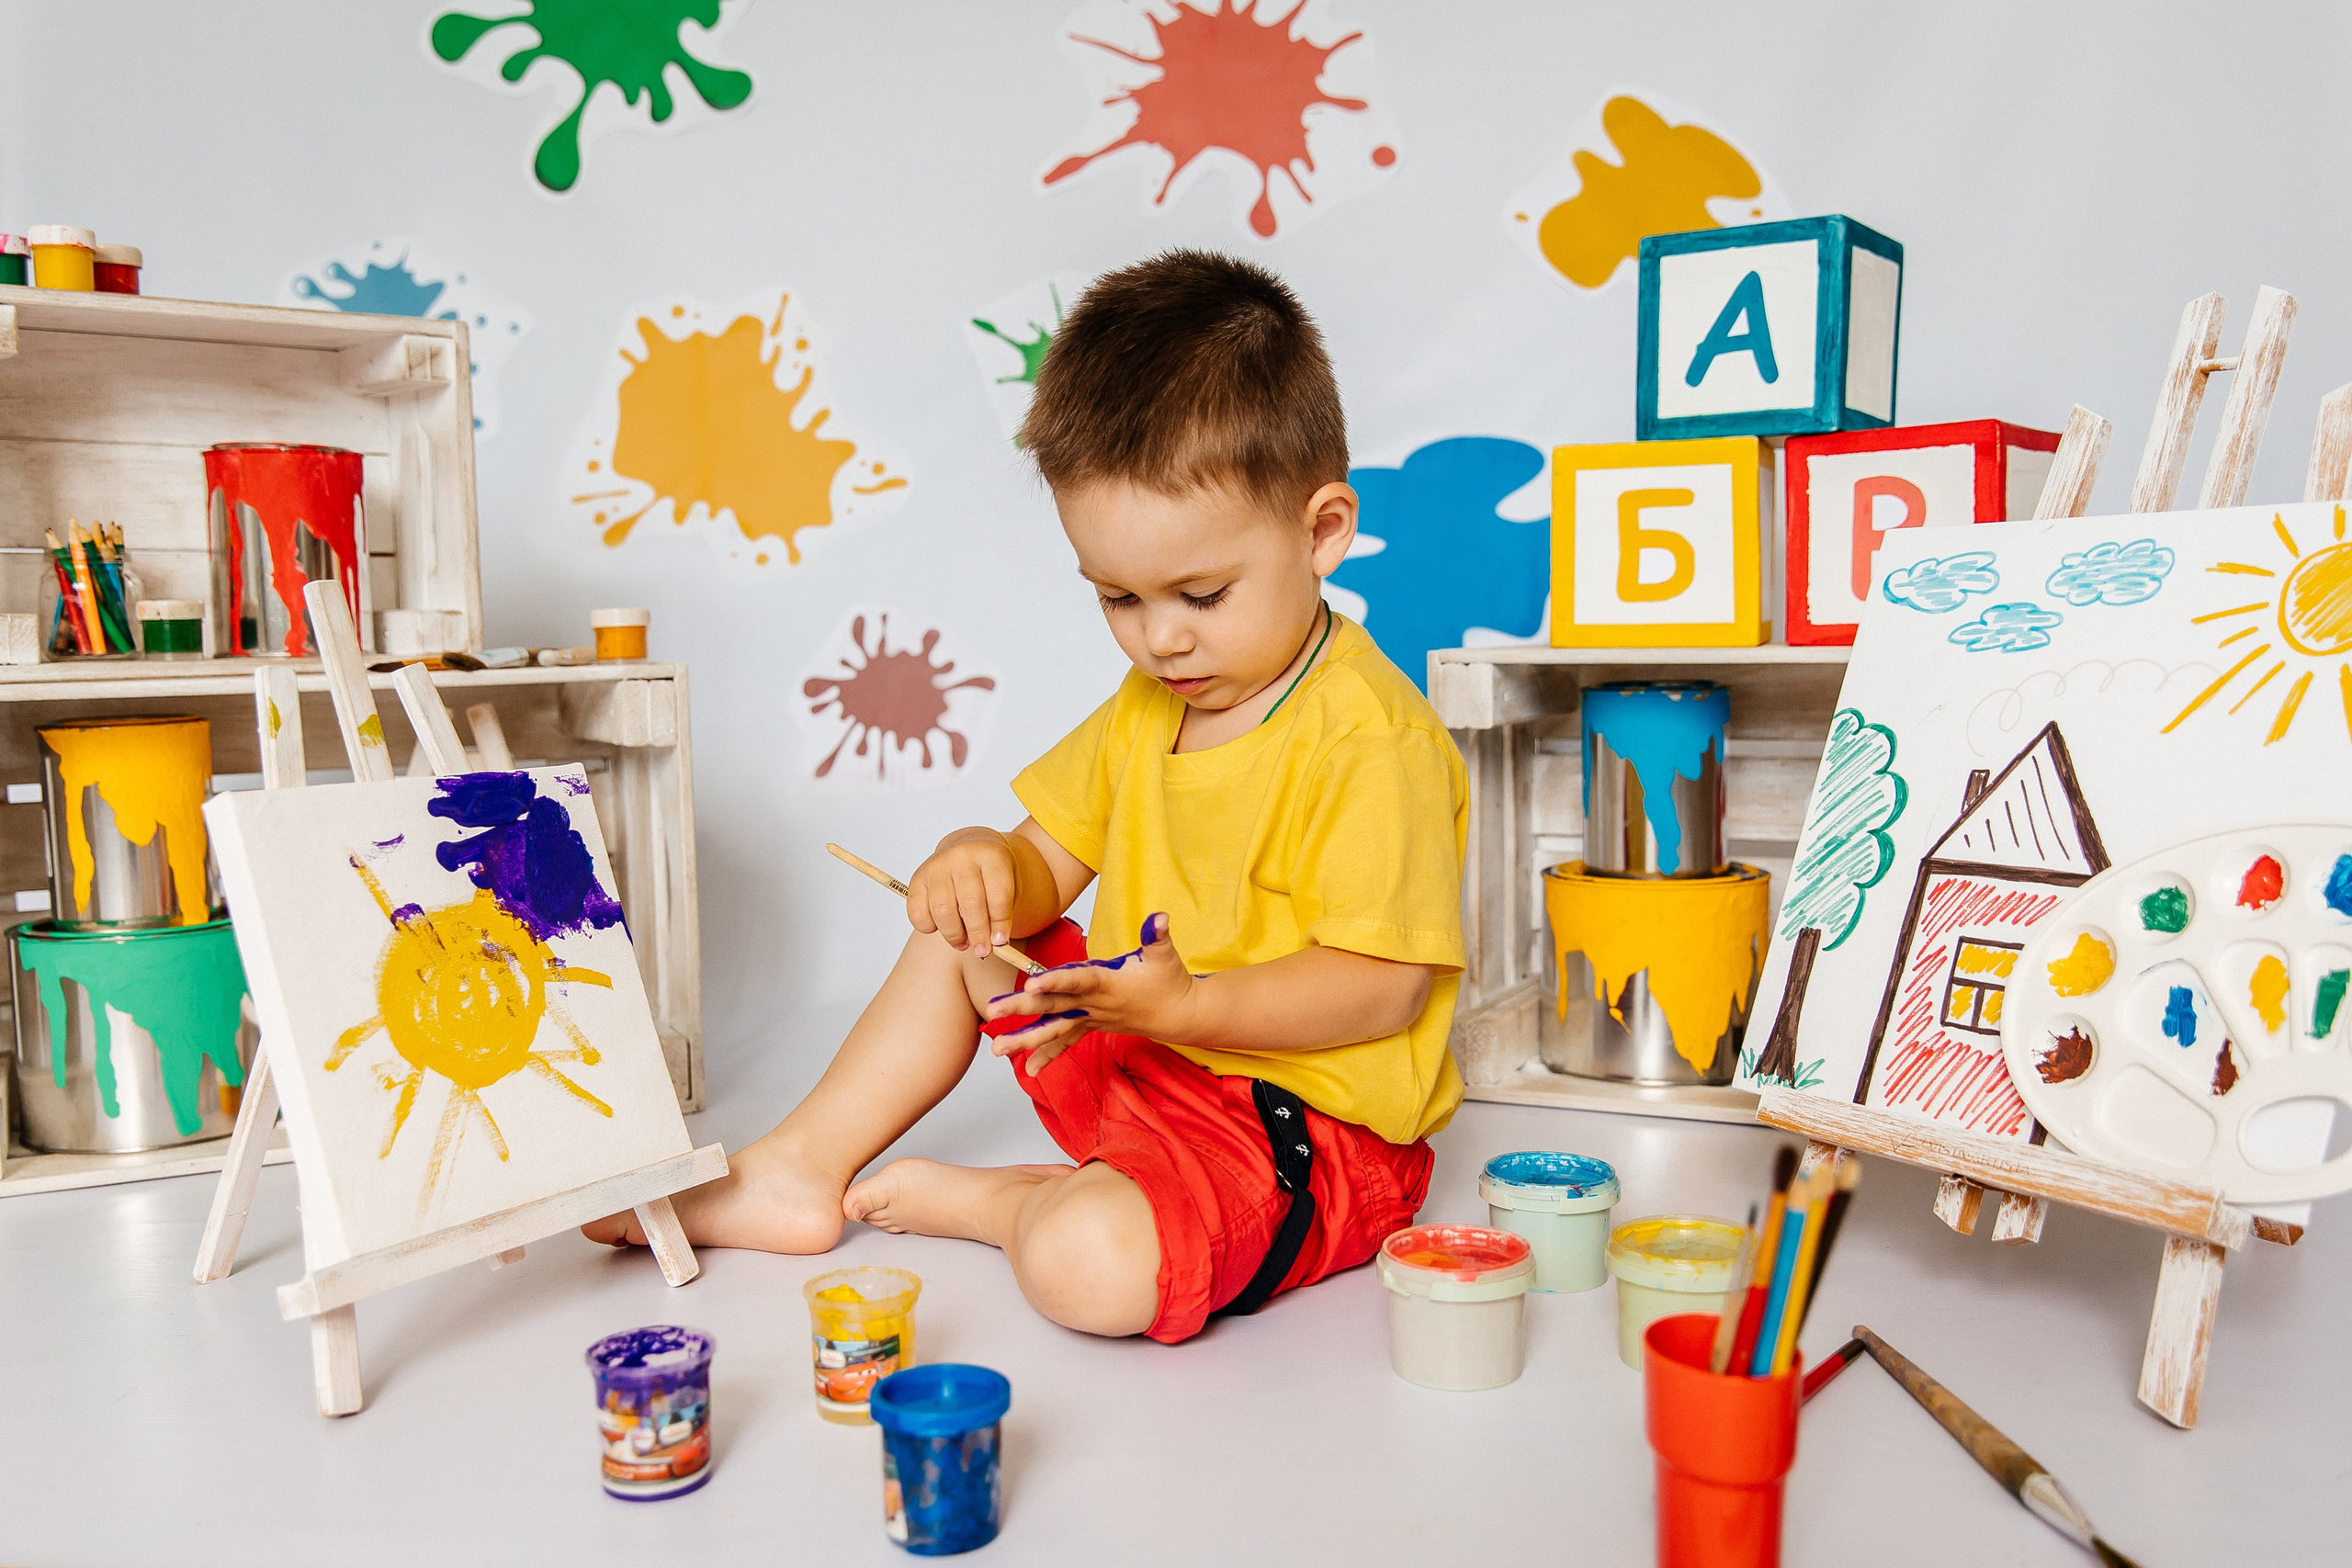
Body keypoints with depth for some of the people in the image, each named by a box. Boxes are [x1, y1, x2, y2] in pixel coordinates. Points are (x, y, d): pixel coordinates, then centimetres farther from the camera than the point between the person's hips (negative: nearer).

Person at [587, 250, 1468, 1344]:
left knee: (1089, 1264, -35)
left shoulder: (1373, 742, -22)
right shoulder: (1147, 707, 6)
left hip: (1308, 1125, -8)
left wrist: (1184, 1007, -33)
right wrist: (988, 862, -14)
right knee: (954, 934, 14)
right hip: (1145, 1055, 8)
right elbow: (1051, 860, 10)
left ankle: (974, 1200, -2)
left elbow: (1386, 987, -24)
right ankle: (802, 1171, 18)